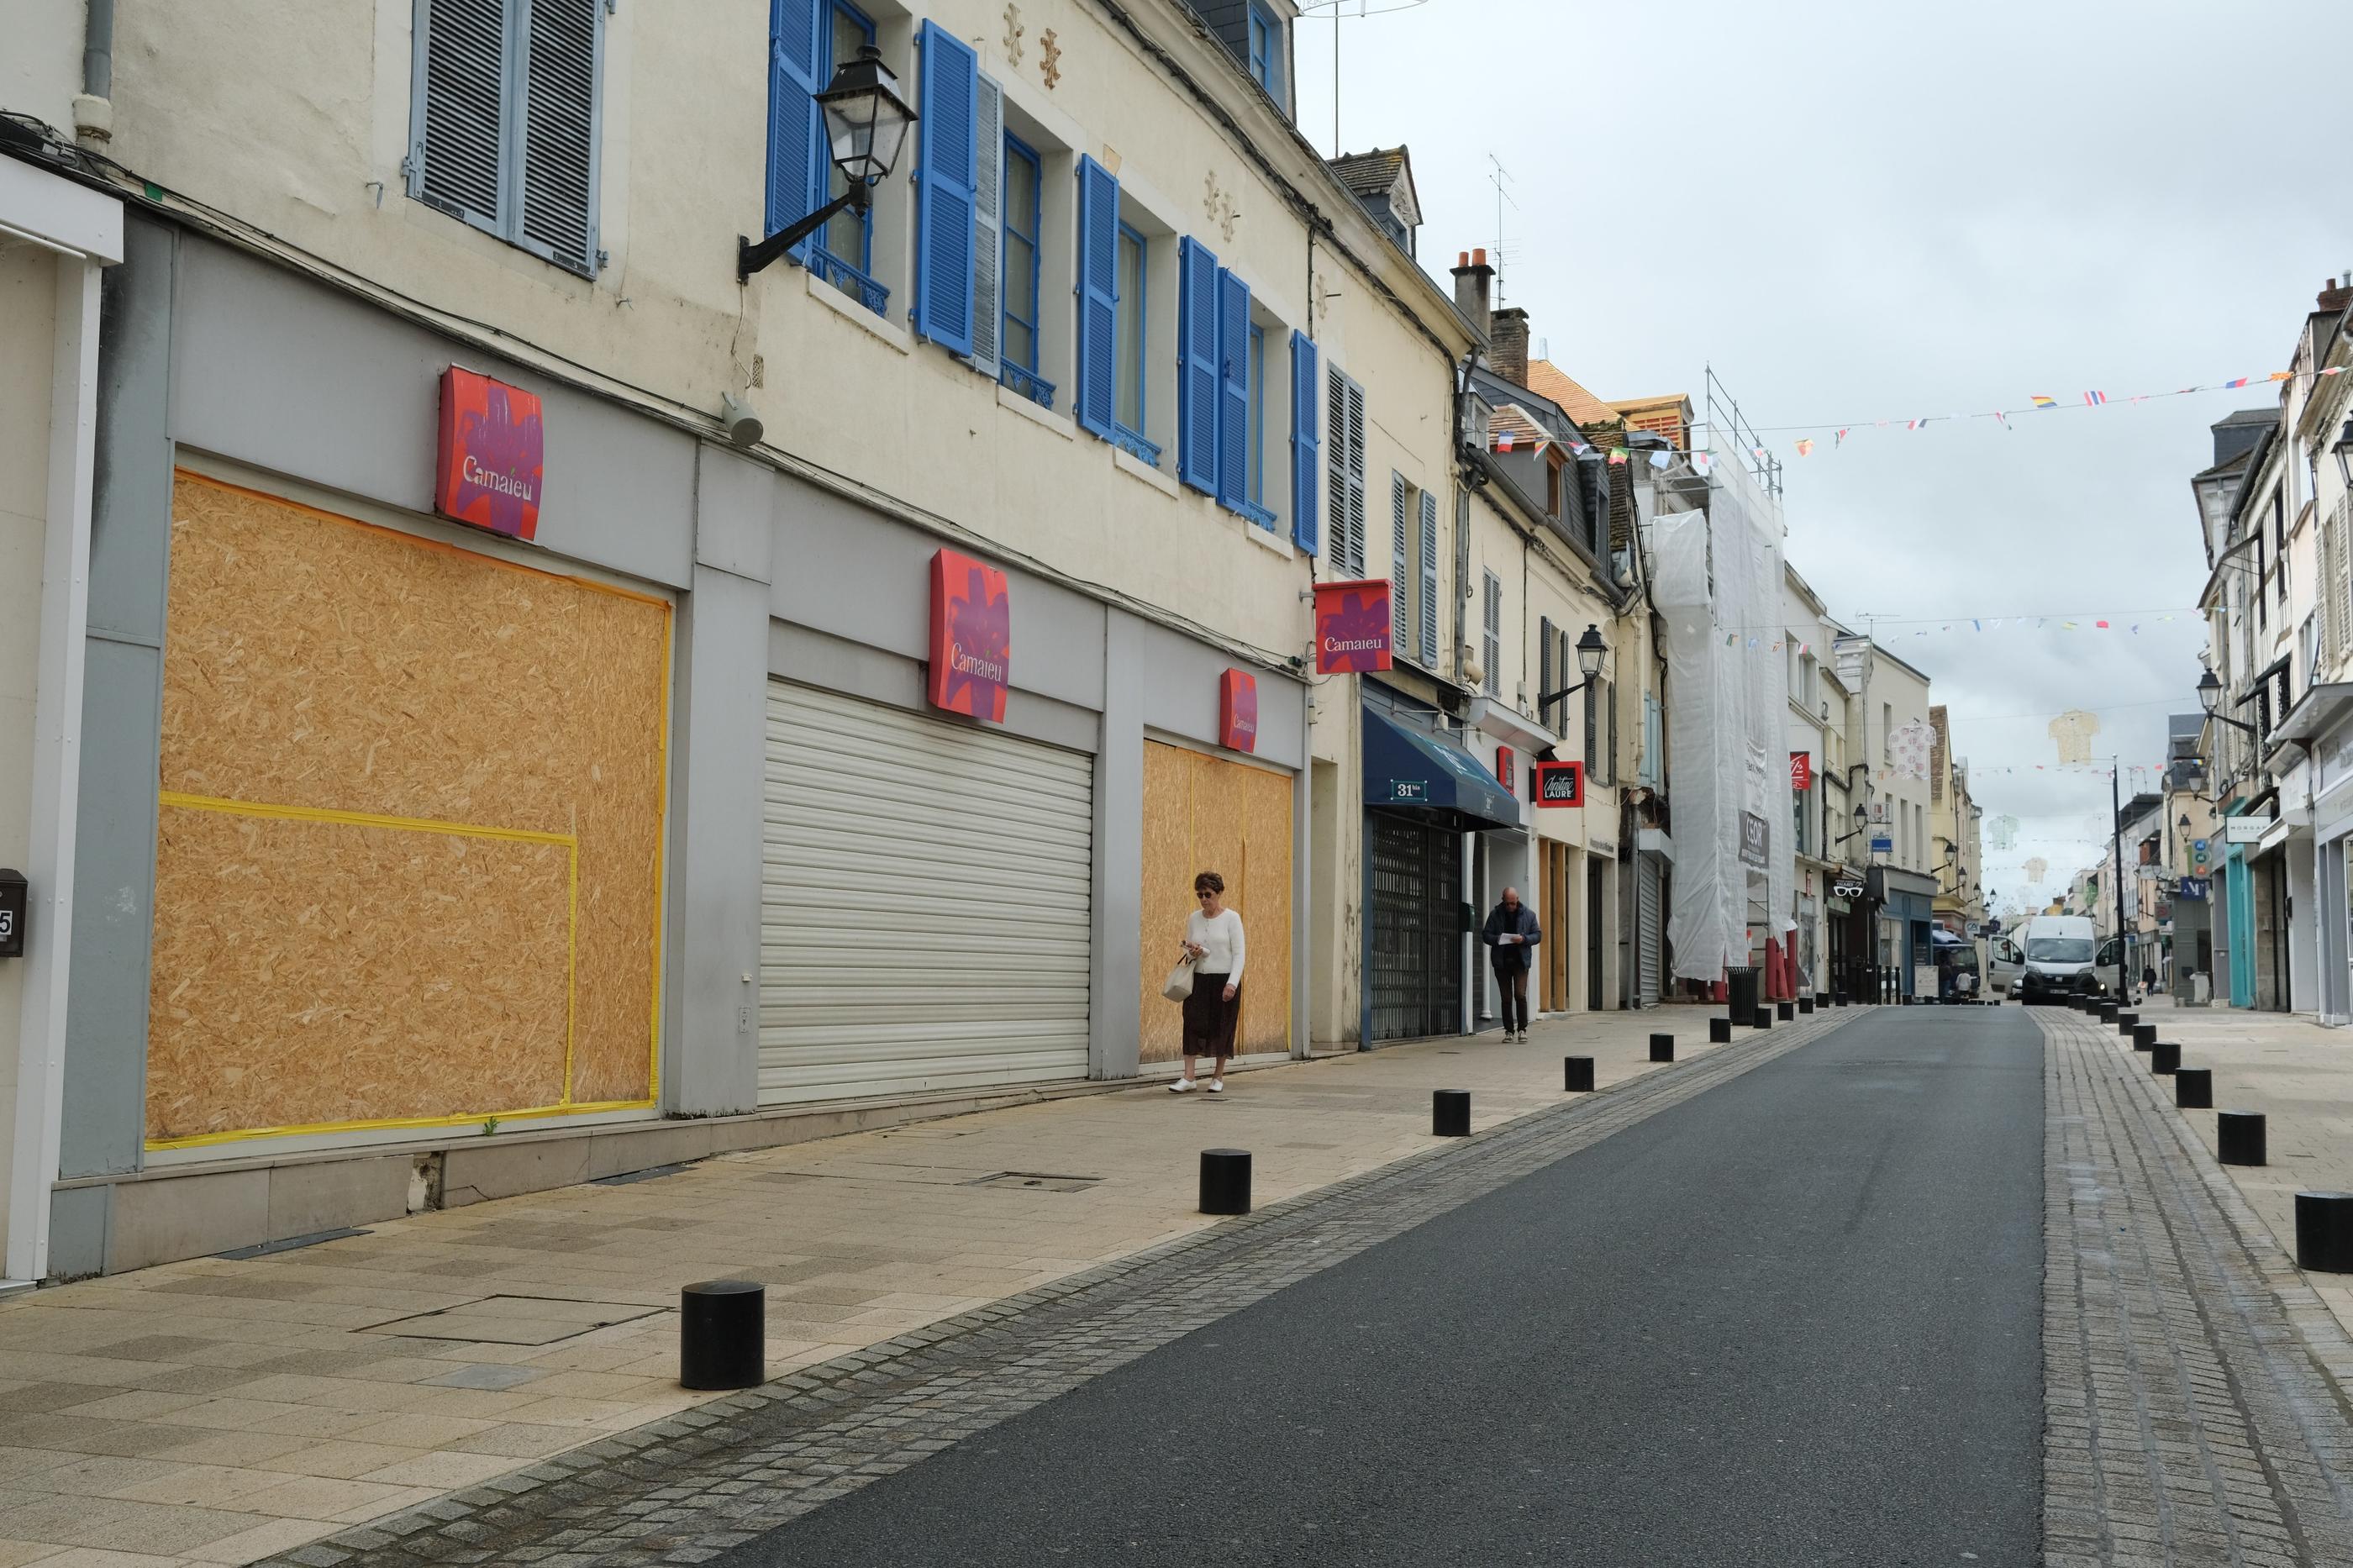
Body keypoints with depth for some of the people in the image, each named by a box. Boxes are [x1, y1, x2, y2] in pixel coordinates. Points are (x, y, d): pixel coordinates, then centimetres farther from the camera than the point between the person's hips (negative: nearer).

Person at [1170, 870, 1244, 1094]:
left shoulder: (1231, 918, -5)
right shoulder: (1193, 918, 8)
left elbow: (1239, 954, -8)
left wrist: (1232, 983, -18)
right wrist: (1192, 952, -9)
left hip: (1224, 980, -3)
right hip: (1198, 979, 3)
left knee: (1221, 1029, 3)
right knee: (1192, 1024, -7)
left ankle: (1218, 1077, 17)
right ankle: (1188, 1078, -8)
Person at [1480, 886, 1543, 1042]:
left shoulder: (1528, 914, 5)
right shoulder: (1495, 914, 5)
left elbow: (1538, 935, 7)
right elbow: (1485, 935, 5)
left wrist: (1524, 939, -13)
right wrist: (1497, 939, -16)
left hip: (1521, 961, -1)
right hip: (1501, 962, 1)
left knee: (1520, 995, -11)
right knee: (1506, 998, 5)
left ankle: (1522, 1029, 2)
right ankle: (1509, 1031, 13)